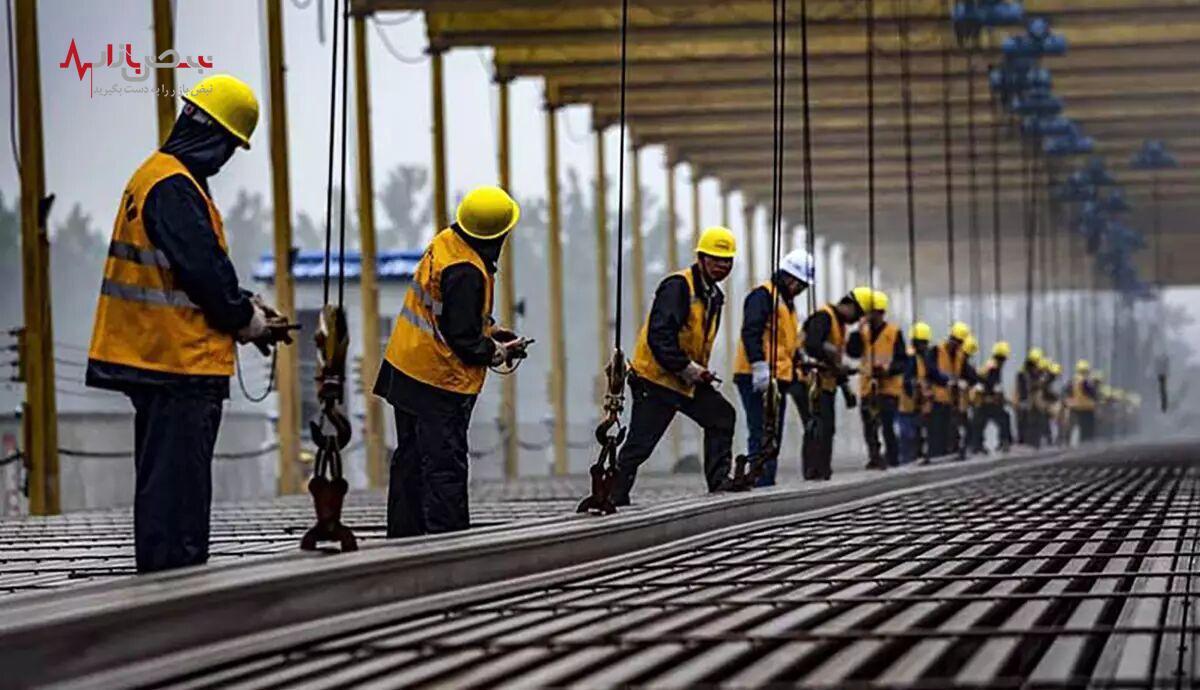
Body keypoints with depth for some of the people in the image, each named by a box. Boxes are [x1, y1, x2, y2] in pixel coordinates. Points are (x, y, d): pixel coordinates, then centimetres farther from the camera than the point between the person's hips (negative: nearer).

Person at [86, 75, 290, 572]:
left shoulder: (154, 176, 17)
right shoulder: (175, 188, -16)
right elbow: (205, 270, -19)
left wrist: (242, 304, 12)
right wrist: (246, 320, -5)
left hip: (153, 358, 11)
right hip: (182, 362, -11)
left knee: (162, 477, 15)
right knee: (179, 478, -9)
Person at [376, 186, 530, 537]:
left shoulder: (444, 242, 4)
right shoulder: (467, 272, -24)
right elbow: (464, 340, -21)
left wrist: (491, 332, 9)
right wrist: (498, 352, -4)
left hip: (404, 370, 10)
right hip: (439, 383, -10)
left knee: (411, 456, 17)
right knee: (445, 468, -5)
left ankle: (404, 536, 25)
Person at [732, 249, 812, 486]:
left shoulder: (786, 302, 24)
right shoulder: (763, 295, -9)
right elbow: (751, 332, -20)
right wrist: (759, 366, -26)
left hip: (778, 378, 10)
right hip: (758, 378, -10)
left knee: (773, 436, 10)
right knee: (762, 434, -14)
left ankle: (767, 482, 13)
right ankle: (762, 482, -18)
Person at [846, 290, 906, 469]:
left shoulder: (894, 333, -1)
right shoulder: (863, 332, 10)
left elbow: (903, 361, -2)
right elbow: (852, 352, -5)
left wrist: (888, 369, -19)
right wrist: (858, 331, -14)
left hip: (888, 386, -4)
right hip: (868, 386, 4)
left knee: (887, 424, -11)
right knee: (869, 426, 5)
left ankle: (892, 456, 0)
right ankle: (874, 457, 13)